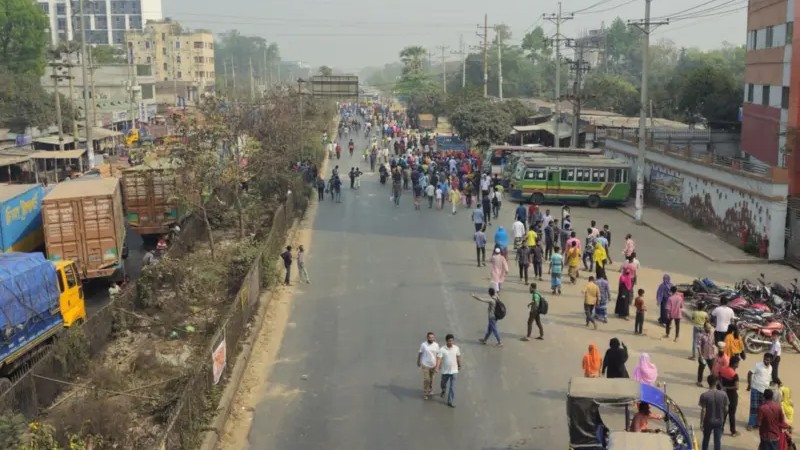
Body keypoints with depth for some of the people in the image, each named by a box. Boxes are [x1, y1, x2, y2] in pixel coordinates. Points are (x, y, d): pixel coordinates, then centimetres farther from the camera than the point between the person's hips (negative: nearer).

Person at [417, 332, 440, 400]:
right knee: (426, 379, -3)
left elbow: (438, 355, 3)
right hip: (425, 365, -3)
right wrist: (418, 362, 6)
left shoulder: (436, 345, -5)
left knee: (431, 379, 16)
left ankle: (430, 390, 38)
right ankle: (425, 393, 11)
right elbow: (419, 353, -1)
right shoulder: (423, 344, -12)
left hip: (433, 365, 3)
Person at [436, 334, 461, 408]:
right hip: (445, 371, -1)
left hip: (454, 370, 1)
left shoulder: (456, 348, -8)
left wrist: (459, 365, 19)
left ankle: (450, 401, 5)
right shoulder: (442, 349, -17)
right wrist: (437, 368, -35)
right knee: (443, 383, 21)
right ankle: (443, 391, 55)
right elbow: (439, 358, -23)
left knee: (452, 387, -2)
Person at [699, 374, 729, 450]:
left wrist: (701, 422, -6)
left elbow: (703, 411, -15)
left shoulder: (704, 395, -17)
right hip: (719, 421, 1)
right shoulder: (723, 394, -10)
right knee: (717, 441, 7)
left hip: (708, 421, -1)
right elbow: (726, 409, -3)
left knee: (706, 439, 18)